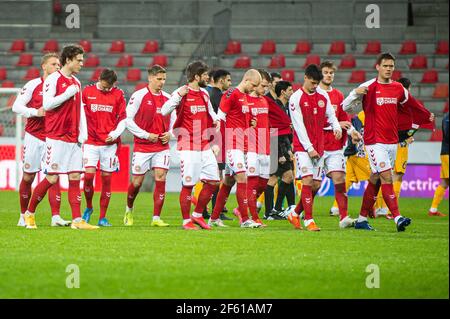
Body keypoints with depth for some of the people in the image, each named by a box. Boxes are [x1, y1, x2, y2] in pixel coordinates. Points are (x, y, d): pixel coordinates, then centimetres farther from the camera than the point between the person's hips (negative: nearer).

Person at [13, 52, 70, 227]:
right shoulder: (33, 85, -4)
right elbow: (16, 106, -6)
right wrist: (36, 112, -18)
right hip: (34, 137, -3)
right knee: (28, 177, 4)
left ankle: (55, 217, -12)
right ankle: (24, 216, 16)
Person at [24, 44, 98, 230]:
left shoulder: (76, 83, 16)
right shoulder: (53, 79, -6)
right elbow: (47, 104, -16)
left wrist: (83, 133, 9)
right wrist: (68, 94, -14)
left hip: (73, 138, 7)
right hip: (56, 137, -7)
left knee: (75, 177, 0)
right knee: (52, 178, -7)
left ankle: (77, 220, -2)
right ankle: (29, 213, 9)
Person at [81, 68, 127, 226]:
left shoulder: (118, 94, 3)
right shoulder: (87, 92, 2)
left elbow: (123, 119, 5)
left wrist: (115, 134, -9)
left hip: (110, 143, 0)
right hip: (91, 142, 0)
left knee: (106, 178, 1)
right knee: (88, 175, -11)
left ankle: (103, 217, 8)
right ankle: (88, 207, 15)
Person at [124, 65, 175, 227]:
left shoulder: (167, 98, 8)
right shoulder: (139, 95, -6)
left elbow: (173, 119, 19)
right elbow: (128, 120, -7)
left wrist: (170, 133, -1)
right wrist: (145, 135, -12)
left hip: (162, 146, 3)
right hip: (142, 146, -3)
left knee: (161, 179, -8)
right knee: (137, 182, 2)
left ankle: (156, 218, -4)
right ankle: (129, 210, 29)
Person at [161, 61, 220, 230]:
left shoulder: (204, 93, 14)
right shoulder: (182, 93, -9)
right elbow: (164, 111, -20)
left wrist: (215, 119, 9)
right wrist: (179, 95, -31)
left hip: (204, 146, 7)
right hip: (188, 147, -7)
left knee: (213, 181, 6)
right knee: (188, 184, -5)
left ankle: (198, 215, 19)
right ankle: (186, 221, 5)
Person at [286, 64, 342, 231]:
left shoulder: (323, 97, 10)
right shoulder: (296, 98, -6)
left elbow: (331, 115, 16)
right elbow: (298, 125, -9)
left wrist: (337, 127, -9)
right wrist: (309, 148, -13)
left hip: (318, 147, 6)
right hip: (303, 147, -6)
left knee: (316, 184, 5)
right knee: (307, 180, -15)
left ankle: (295, 214, 20)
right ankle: (308, 220, -14)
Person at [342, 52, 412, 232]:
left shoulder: (398, 89, 8)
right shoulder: (368, 87, -7)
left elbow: (408, 104, 29)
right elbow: (346, 107, -4)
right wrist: (355, 94, -21)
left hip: (392, 141, 6)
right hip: (375, 141, -6)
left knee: (375, 180, 10)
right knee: (386, 177, -15)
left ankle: (362, 219, 18)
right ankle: (397, 218, -21)